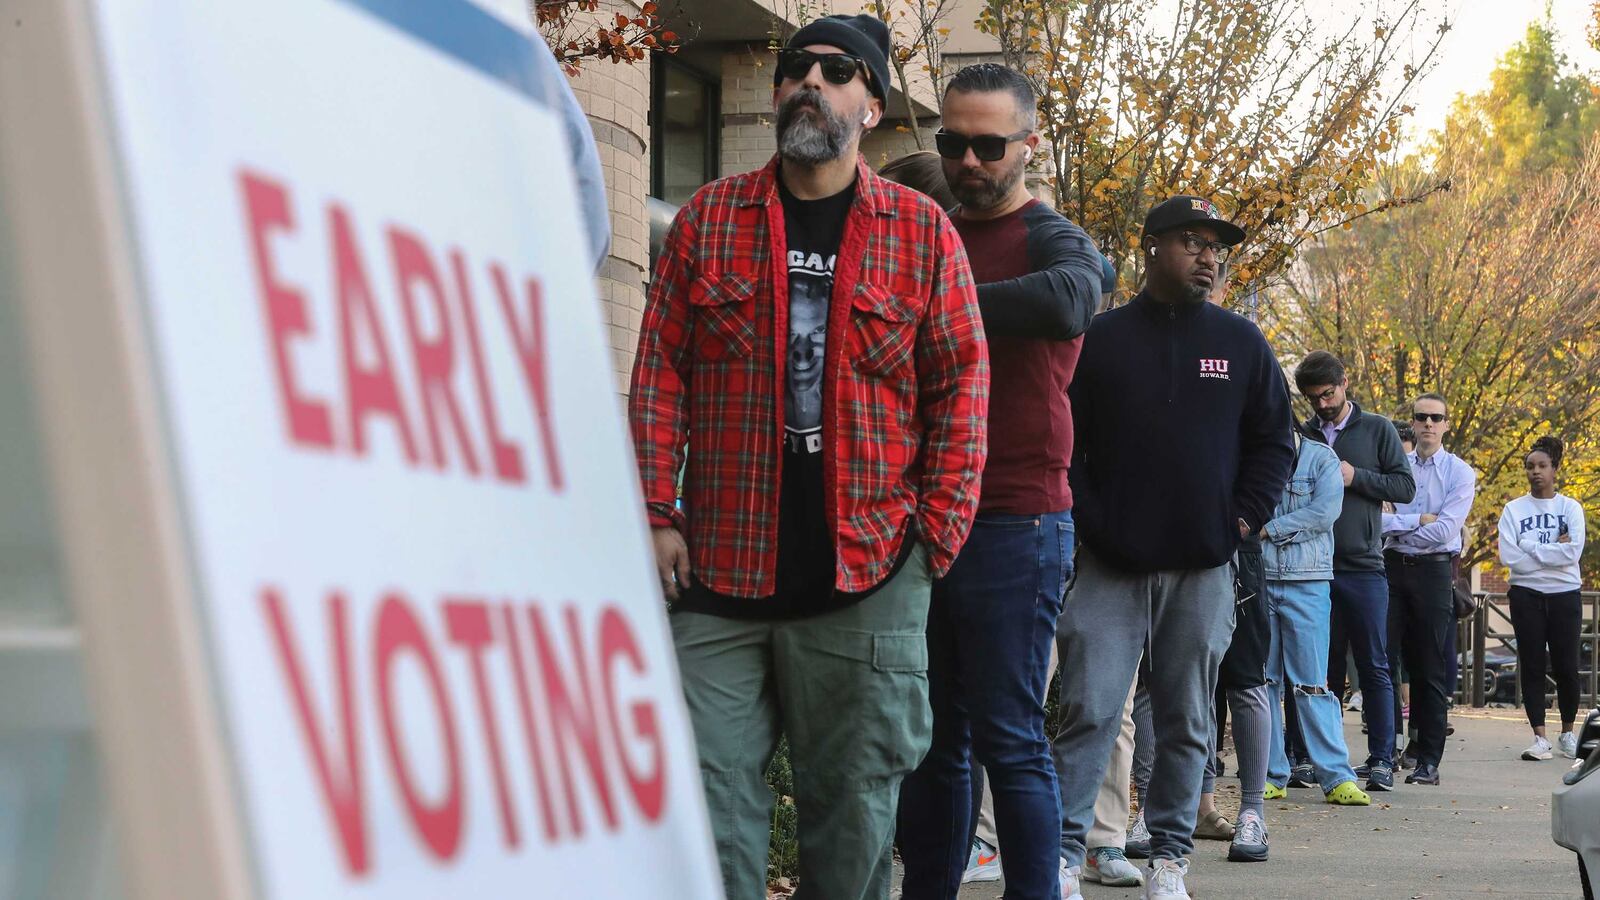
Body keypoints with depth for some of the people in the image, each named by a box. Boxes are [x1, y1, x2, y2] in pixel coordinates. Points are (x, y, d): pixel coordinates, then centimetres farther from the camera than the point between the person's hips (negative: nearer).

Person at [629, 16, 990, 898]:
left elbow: (961, 387, 4)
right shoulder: (707, 219, 7)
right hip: (721, 565, 1)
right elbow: (659, 376, 5)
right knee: (712, 797, -1)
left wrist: (938, 533, -4)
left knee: (855, 807, 5)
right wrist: (657, 516, -3)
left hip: (869, 576, -1)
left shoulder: (922, 232, 5)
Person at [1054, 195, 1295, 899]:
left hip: (1204, 570, 2)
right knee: (1091, 711, -9)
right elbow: (1063, 439, 3)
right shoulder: (1098, 339, 4)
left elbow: (1274, 441, 12)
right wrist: (1088, 520, -7)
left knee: (1186, 722, 6)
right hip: (1111, 566, -2)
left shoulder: (1242, 343, 9)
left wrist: (1245, 519, 1)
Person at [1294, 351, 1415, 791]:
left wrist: (1355, 477, -11)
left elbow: (1405, 487, 0)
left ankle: (1381, 760, -1)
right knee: (1322, 665, 8)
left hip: (1363, 566, -3)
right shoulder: (1301, 435, 10)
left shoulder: (1377, 430, 5)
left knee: (1374, 667, -2)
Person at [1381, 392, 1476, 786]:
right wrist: (1418, 521, -12)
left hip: (1434, 572, -2)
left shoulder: (1460, 473, 0)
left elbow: (1445, 530, -10)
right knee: (1383, 663, -1)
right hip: (1393, 568, 2)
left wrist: (1395, 526, -7)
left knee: (1431, 671, 1)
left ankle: (1429, 760, 4)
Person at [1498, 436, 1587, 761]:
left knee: (1566, 667, 0)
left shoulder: (1570, 508, 4)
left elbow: (1573, 552, -12)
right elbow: (1509, 557, -9)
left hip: (1565, 596, 0)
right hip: (1527, 596, 0)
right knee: (1532, 667, -3)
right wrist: (1553, 550, -8)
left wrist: (1530, 548, -11)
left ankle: (1568, 734, 15)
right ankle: (1540, 738, -1)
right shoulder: (1514, 510, 4)